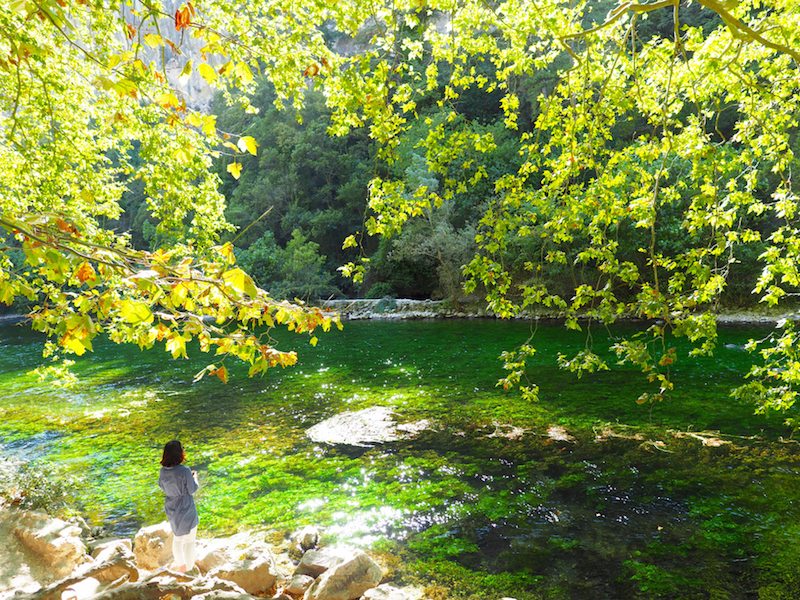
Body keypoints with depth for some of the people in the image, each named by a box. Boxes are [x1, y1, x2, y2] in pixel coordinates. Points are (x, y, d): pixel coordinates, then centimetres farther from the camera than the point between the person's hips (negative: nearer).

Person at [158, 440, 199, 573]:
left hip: (171, 510, 6)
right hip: (186, 509, -6)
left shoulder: (163, 471, -8)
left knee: (177, 538, 25)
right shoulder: (185, 470, -26)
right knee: (190, 540, 11)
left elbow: (162, 486, 9)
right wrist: (195, 477, 3)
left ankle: (180, 566, 41)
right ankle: (189, 568, 21)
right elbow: (192, 490, -16)